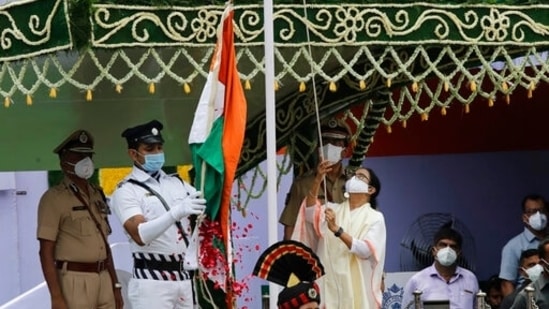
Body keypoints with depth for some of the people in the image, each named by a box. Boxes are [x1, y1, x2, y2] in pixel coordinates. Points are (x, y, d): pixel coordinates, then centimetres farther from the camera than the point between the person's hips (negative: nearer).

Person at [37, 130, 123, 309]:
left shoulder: (97, 195, 14)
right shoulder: (54, 198, -7)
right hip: (75, 280, -7)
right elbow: (46, 252, -11)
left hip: (104, 278, 7)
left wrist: (115, 285, 17)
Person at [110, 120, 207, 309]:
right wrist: (176, 213, -33)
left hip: (185, 278, 6)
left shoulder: (176, 183, 15)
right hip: (152, 282, -6)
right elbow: (140, 234, -20)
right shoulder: (126, 191, -5)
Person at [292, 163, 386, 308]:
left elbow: (366, 250, -13)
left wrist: (336, 229, -23)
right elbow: (310, 213, -9)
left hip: (357, 287, -2)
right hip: (329, 284, 2)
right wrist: (318, 179, -19)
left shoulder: (375, 218, 2)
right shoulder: (333, 209, 11)